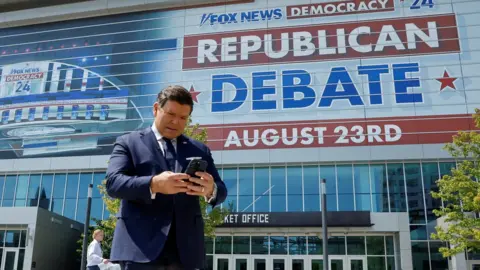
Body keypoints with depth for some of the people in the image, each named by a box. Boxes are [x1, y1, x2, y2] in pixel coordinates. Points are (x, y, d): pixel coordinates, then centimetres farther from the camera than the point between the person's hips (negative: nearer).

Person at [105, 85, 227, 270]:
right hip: (141, 246, -3)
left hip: (186, 248, 3)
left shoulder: (200, 150, 17)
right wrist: (154, 184, -25)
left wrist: (210, 190, -16)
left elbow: (221, 191, 10)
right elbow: (113, 183, -6)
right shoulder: (128, 142, 9)